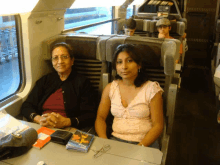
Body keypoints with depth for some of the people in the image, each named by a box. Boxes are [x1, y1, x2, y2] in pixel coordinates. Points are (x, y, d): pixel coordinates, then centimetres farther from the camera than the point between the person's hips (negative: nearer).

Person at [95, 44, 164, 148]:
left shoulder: (152, 89, -2)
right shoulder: (110, 88, 8)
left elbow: (158, 125, -3)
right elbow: (100, 117, 10)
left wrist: (140, 147, -16)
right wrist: (105, 142, -7)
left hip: (145, 143, -2)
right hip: (116, 141, 2)